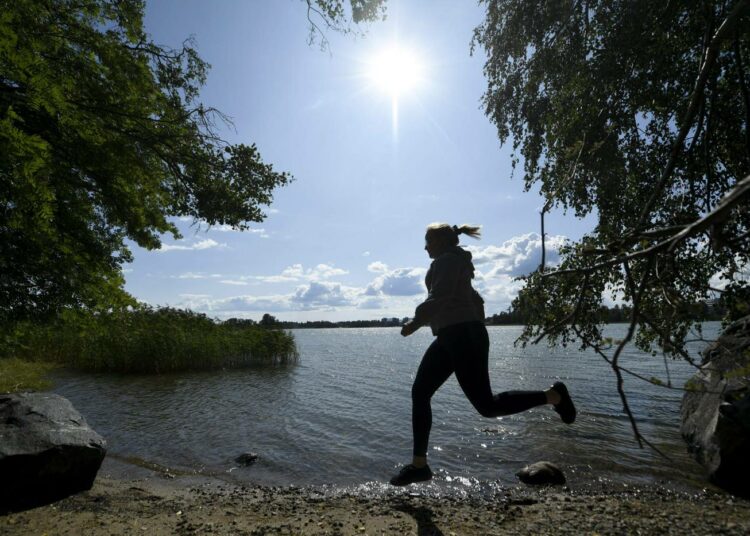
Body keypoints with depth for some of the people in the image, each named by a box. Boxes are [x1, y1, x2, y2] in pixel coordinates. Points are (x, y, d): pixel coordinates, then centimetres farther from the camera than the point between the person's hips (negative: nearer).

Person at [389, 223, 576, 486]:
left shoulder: (447, 259, -5)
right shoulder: (458, 263, 24)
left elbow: (439, 297, -18)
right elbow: (475, 300, 26)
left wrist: (415, 322, -9)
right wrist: (476, 332, 25)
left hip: (462, 334, -10)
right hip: (450, 337, 11)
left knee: (486, 404, -9)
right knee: (420, 392, 4)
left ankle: (552, 395, 6)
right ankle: (419, 465, 7)